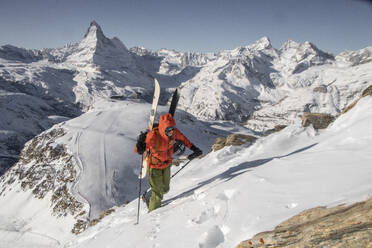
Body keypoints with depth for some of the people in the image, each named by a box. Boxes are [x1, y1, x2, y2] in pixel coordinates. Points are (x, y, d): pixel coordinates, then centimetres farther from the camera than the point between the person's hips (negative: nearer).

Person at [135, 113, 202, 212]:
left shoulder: (174, 132, -20)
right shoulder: (153, 135, -35)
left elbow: (182, 138, 2)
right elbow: (138, 151, -35)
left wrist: (193, 148, 2)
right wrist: (140, 144, -58)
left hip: (166, 164, 6)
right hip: (154, 166, -5)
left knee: (165, 189, 24)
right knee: (158, 194, 0)